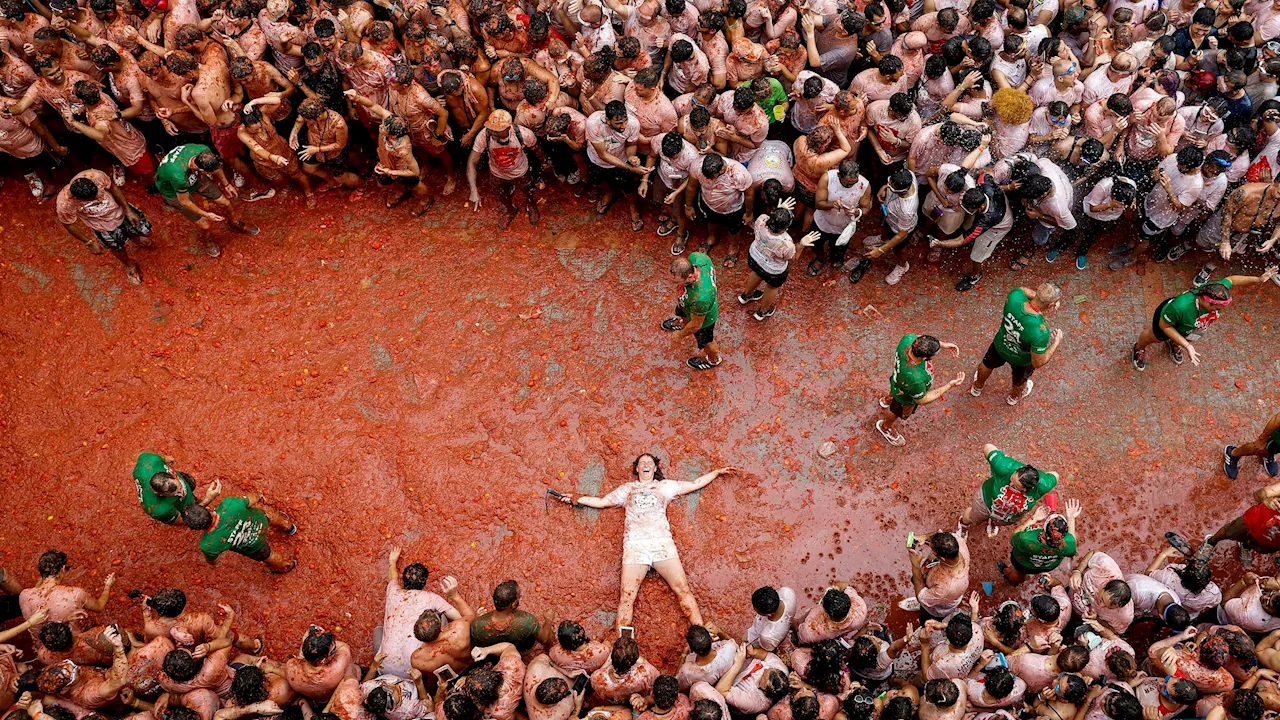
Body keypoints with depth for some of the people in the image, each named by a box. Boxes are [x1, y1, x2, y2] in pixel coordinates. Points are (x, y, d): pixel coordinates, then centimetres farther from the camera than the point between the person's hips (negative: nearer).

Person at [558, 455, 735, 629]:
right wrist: (578, 498, 16)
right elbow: (601, 502, 23)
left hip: (662, 543, 0)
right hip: (634, 545, 0)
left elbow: (695, 484, 22)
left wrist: (717, 472, 21)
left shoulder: (665, 486, 19)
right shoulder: (627, 489, 21)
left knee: (683, 589, -7)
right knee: (627, 596, -7)